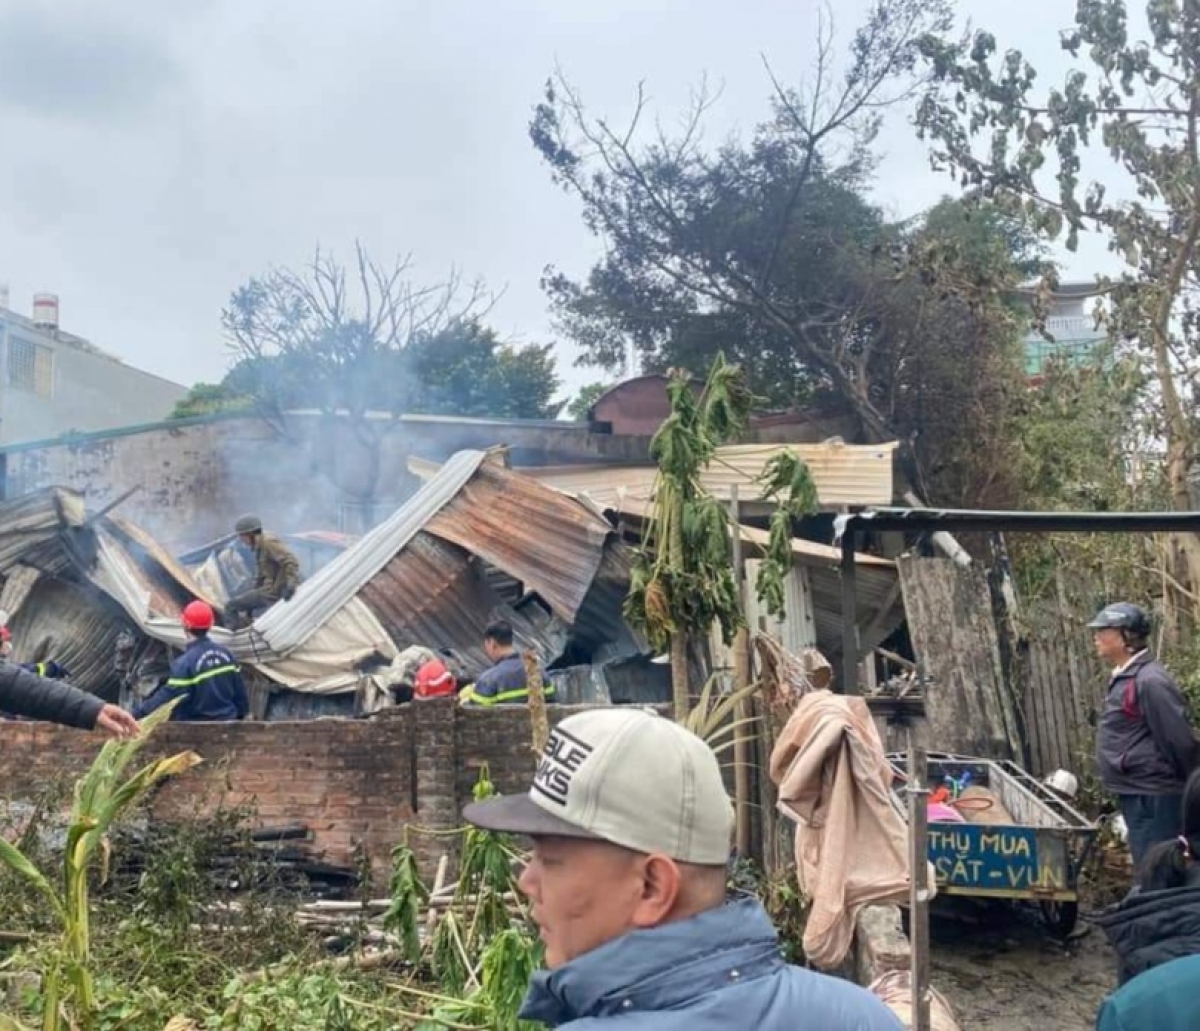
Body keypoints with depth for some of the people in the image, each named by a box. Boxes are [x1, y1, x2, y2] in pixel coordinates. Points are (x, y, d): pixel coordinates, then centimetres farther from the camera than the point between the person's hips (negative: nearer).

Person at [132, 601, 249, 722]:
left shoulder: (186, 662, -19)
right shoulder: (224, 654, 3)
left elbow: (169, 695, -22)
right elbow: (239, 689, 9)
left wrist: (138, 712, -17)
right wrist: (241, 711, 23)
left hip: (198, 730, -6)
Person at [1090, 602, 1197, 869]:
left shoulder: (1149, 680, -19)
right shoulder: (1123, 678, 11)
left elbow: (1179, 740, -19)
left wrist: (1191, 789, -10)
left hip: (1153, 797, -10)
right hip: (1136, 794, 10)